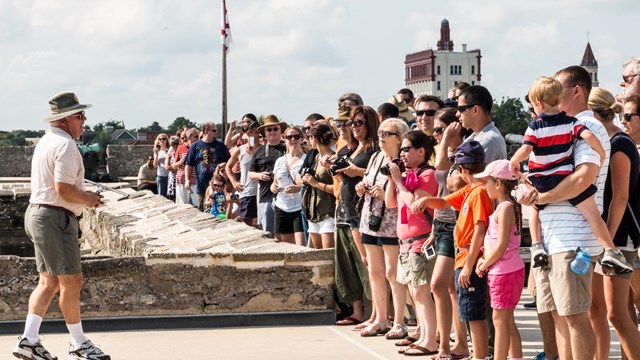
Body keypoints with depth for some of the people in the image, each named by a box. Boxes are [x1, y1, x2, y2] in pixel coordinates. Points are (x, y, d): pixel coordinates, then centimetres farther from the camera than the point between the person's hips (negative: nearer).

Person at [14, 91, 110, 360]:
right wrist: (88, 199, -7)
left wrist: (84, 195, 14)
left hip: (37, 214, 11)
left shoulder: (46, 142, 17)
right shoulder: (65, 146, -16)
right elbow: (63, 188, -24)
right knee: (71, 281, -3)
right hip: (55, 218, -11)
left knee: (49, 282, 12)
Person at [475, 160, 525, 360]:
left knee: (500, 319, -6)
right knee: (507, 320, 13)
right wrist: (484, 260, 4)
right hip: (504, 270, 9)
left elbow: (501, 246, -21)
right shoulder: (507, 206, 13)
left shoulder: (505, 208, -16)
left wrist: (483, 266, -10)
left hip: (504, 272, -9)